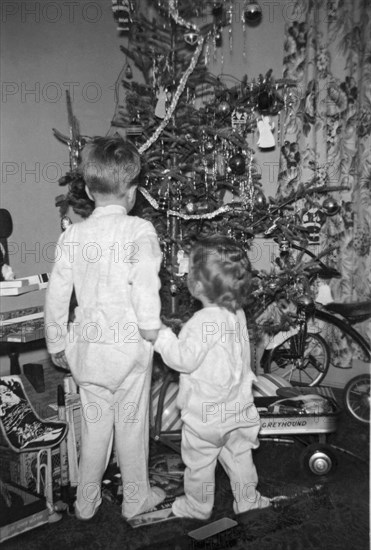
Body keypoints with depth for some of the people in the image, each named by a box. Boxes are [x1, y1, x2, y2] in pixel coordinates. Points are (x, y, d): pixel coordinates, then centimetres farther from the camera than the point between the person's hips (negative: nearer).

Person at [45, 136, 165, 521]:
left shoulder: (73, 234, 0)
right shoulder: (139, 230, -13)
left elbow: (57, 294, 4)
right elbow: (145, 290, -22)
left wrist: (57, 344, 15)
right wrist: (152, 332, -8)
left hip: (87, 345, 4)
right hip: (129, 345, -4)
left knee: (94, 424, 18)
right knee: (131, 423, 13)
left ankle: (86, 503, 33)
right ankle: (136, 499, 30)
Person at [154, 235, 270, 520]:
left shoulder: (202, 322, -27)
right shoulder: (237, 313, -2)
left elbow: (184, 359, -25)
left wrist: (161, 334, -15)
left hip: (205, 413, -7)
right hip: (238, 406, 7)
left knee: (199, 463, 15)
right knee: (239, 454, 23)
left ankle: (198, 506, 32)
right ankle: (248, 499, 37)